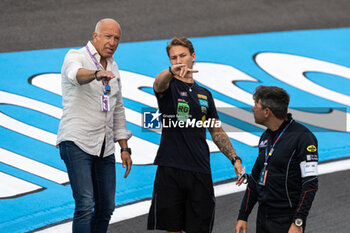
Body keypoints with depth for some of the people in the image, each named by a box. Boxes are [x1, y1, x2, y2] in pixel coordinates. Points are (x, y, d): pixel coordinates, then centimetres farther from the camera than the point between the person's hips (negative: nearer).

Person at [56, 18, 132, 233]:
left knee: (106, 208, 6)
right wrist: (96, 74, -53)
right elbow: (76, 74, -31)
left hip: (104, 147, 7)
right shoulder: (76, 57, -5)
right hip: (77, 142, -7)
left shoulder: (113, 67, 17)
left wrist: (124, 148, 18)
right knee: (85, 205, -17)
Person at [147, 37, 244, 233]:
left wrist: (235, 158, 10)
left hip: (200, 171, 3)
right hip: (171, 170, -3)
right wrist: (172, 71, -45)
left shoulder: (205, 94, 18)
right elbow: (158, 84, -22)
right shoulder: (169, 86, 4)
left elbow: (217, 132, 23)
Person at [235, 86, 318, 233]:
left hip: (287, 221, -7)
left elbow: (310, 183, -17)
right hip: (263, 216, 7)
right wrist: (242, 216, 16)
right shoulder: (266, 137, 12)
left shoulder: (302, 137, -13)